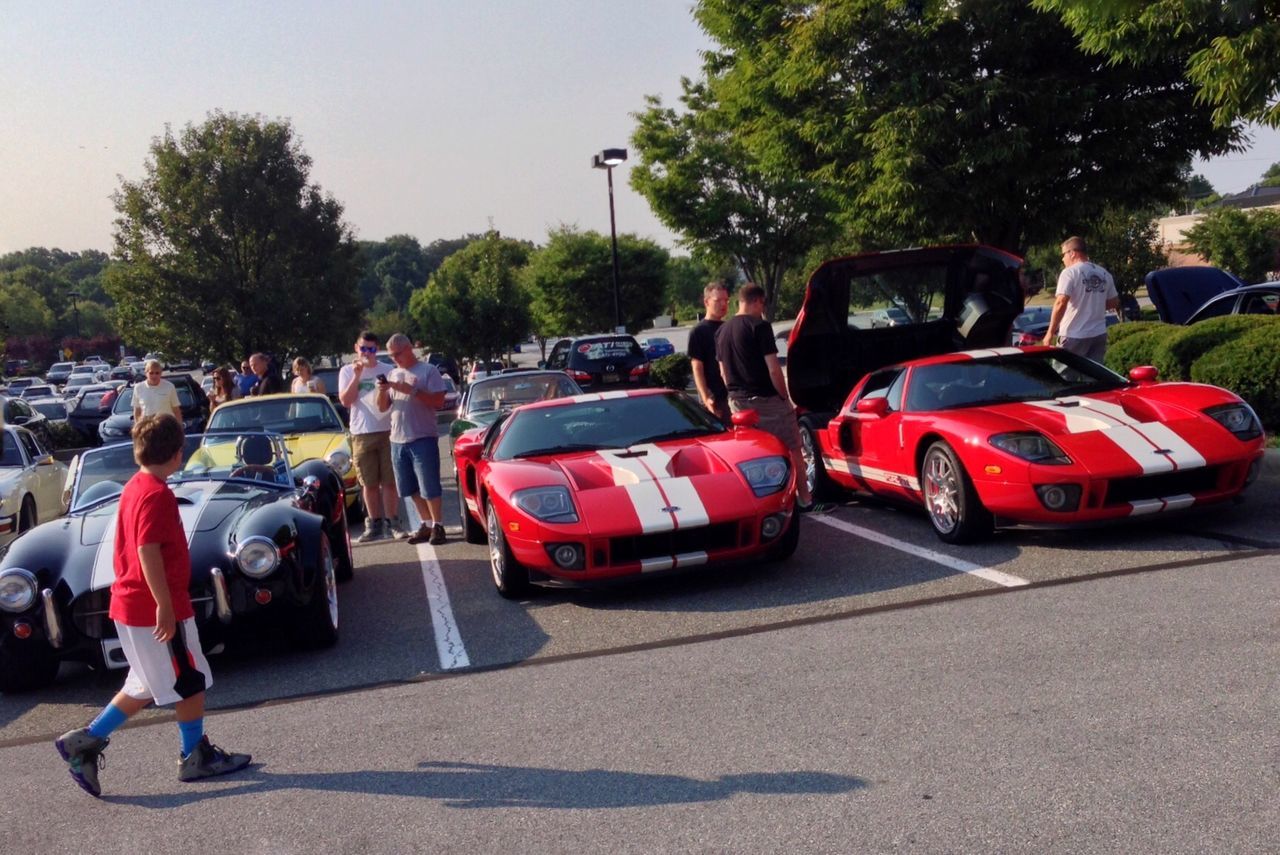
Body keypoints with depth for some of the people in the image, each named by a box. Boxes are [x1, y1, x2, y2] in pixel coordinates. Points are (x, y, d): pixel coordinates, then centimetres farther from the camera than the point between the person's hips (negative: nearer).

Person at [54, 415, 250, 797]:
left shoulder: (133, 487, 10)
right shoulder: (157, 494, -19)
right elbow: (148, 551, -26)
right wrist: (165, 606, -24)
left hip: (129, 605, 9)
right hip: (156, 609, -9)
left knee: (145, 686, 19)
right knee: (192, 682, 6)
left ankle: (87, 741, 17)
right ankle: (197, 756, 18)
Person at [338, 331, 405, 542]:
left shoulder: (386, 371, 4)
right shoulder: (347, 371, 8)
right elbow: (345, 400, -3)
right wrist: (357, 377, -10)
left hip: (387, 431, -1)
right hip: (361, 433, 1)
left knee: (389, 482, 0)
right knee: (369, 483, 7)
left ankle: (392, 523, 6)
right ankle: (374, 525, 14)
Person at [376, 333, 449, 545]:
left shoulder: (428, 371, -1)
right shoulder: (392, 375, 16)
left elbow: (439, 401, -10)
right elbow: (383, 407, 16)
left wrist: (413, 391, -16)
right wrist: (382, 391, -4)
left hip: (423, 438, -6)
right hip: (397, 440, 6)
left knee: (430, 487, -6)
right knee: (412, 488, 10)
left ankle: (437, 525, 4)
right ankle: (427, 524, 19)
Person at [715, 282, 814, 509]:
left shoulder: (722, 331, 9)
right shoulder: (759, 326, -13)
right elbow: (773, 369, -17)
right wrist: (785, 396, -7)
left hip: (738, 402, 7)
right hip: (766, 400, -7)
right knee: (793, 450, 6)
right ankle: (805, 499, 11)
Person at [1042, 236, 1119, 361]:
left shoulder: (1070, 272, -10)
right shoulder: (1104, 274, 11)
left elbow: (1061, 303, -20)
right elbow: (1114, 302, 16)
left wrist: (1050, 332, -16)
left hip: (1074, 335, -6)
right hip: (1099, 334, 6)